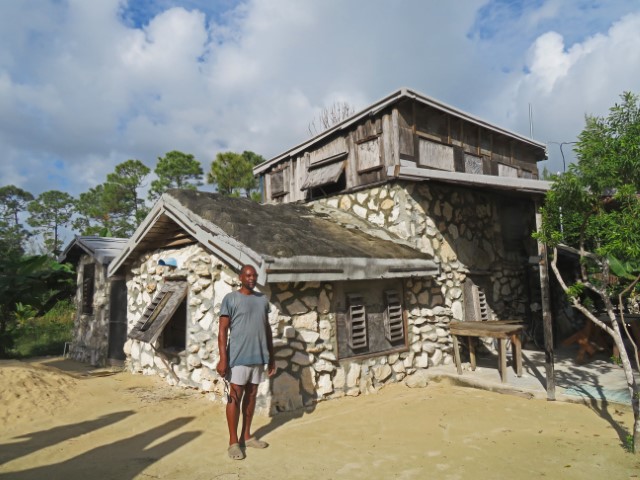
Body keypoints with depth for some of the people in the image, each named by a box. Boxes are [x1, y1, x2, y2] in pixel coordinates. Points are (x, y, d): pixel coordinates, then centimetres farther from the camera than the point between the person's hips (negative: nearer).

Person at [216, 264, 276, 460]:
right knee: (235, 397, 3)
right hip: (238, 356, -5)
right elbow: (223, 331, -10)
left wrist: (271, 356, 13)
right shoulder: (230, 299, -7)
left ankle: (246, 436, 27)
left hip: (258, 356, 5)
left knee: (251, 396, 14)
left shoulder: (263, 300, 8)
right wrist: (223, 359, -16)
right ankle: (233, 442, 15)